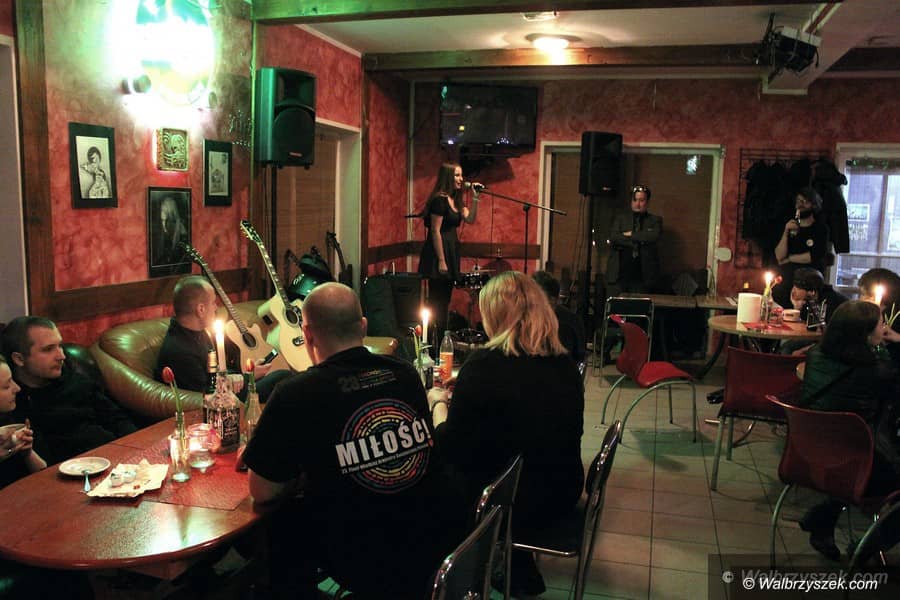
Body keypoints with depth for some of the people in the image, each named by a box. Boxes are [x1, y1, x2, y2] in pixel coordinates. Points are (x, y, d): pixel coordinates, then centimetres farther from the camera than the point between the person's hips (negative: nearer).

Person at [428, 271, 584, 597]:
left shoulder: (484, 365, -22)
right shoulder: (565, 362, -1)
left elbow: (451, 450, -17)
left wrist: (438, 402, 3)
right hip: (563, 494, 7)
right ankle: (520, 573, 36)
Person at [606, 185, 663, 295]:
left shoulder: (655, 220, 13)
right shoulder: (620, 218, 15)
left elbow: (654, 236, -8)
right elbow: (613, 237, -3)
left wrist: (631, 235, -3)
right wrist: (639, 240, -6)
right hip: (618, 274, 1)